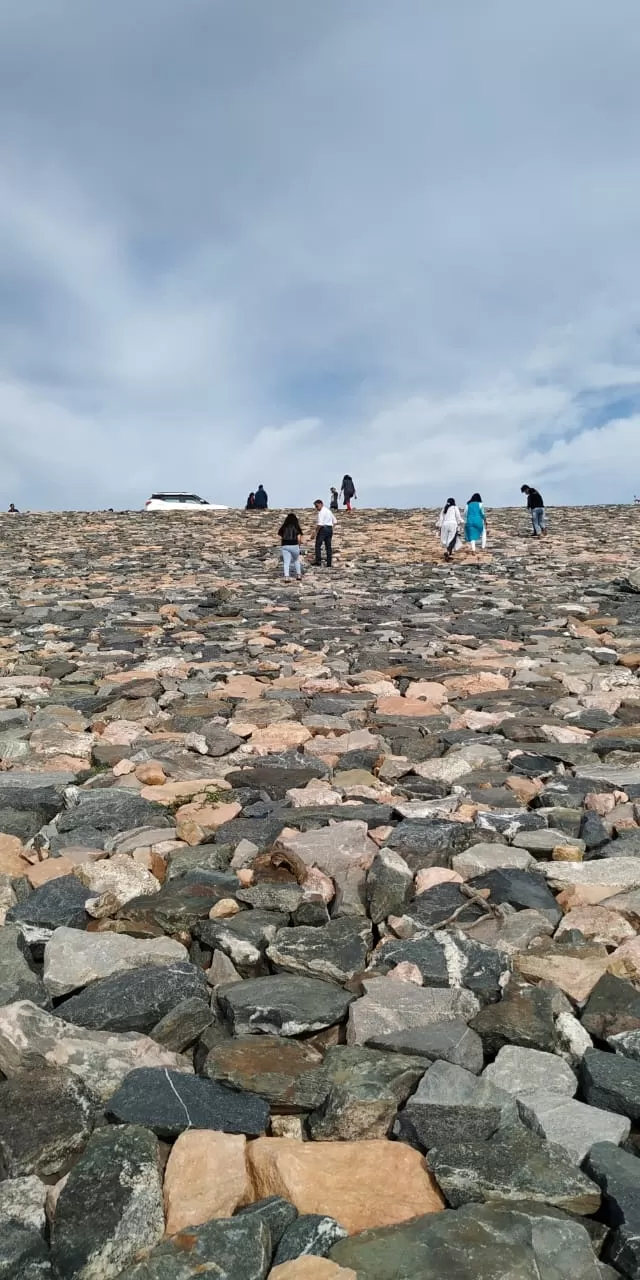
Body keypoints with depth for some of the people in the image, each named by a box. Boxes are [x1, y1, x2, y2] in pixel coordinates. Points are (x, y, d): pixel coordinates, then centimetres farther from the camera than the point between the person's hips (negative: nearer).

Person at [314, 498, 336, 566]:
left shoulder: (321, 512, -11)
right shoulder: (328, 510, 16)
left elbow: (320, 524, -21)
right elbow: (334, 521, 19)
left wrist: (316, 532, -17)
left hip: (323, 529, -8)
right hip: (330, 529, 8)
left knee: (318, 545, -2)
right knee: (328, 546, 9)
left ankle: (318, 561, -8)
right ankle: (329, 563, 8)